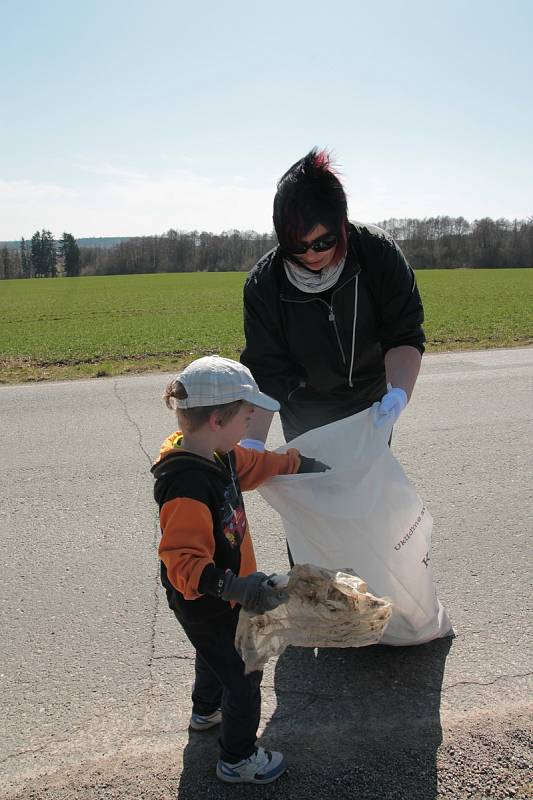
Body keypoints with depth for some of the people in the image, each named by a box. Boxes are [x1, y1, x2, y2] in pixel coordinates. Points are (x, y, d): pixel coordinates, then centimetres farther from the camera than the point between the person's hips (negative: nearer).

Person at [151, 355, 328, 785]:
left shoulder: (216, 452, -9)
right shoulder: (187, 485, -39)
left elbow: (252, 465, 12)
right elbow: (183, 562, -38)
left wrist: (297, 462, 22)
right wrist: (234, 587, -50)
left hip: (219, 594, 10)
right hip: (206, 604, -10)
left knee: (216, 654, 33)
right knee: (243, 675, 11)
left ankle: (206, 711, 61)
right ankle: (238, 759, 35)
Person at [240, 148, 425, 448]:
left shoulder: (379, 252, -22)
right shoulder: (264, 283, -23)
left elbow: (405, 338, -18)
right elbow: (265, 370, -22)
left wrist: (399, 392, -35)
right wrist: (253, 441, -33)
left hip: (371, 410, 1)